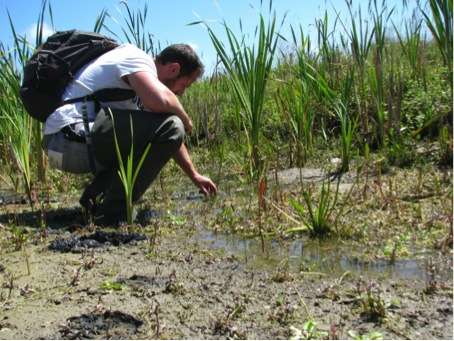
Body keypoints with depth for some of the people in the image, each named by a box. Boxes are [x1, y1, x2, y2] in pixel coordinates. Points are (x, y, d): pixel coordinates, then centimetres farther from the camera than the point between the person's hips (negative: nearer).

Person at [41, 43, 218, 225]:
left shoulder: (147, 74, 23)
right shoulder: (137, 58, -7)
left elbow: (168, 138, 29)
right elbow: (160, 101, -29)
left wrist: (194, 175, 29)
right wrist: (185, 119, -7)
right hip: (72, 137, -11)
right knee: (170, 127, -19)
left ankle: (94, 198, 14)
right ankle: (113, 213, -14)